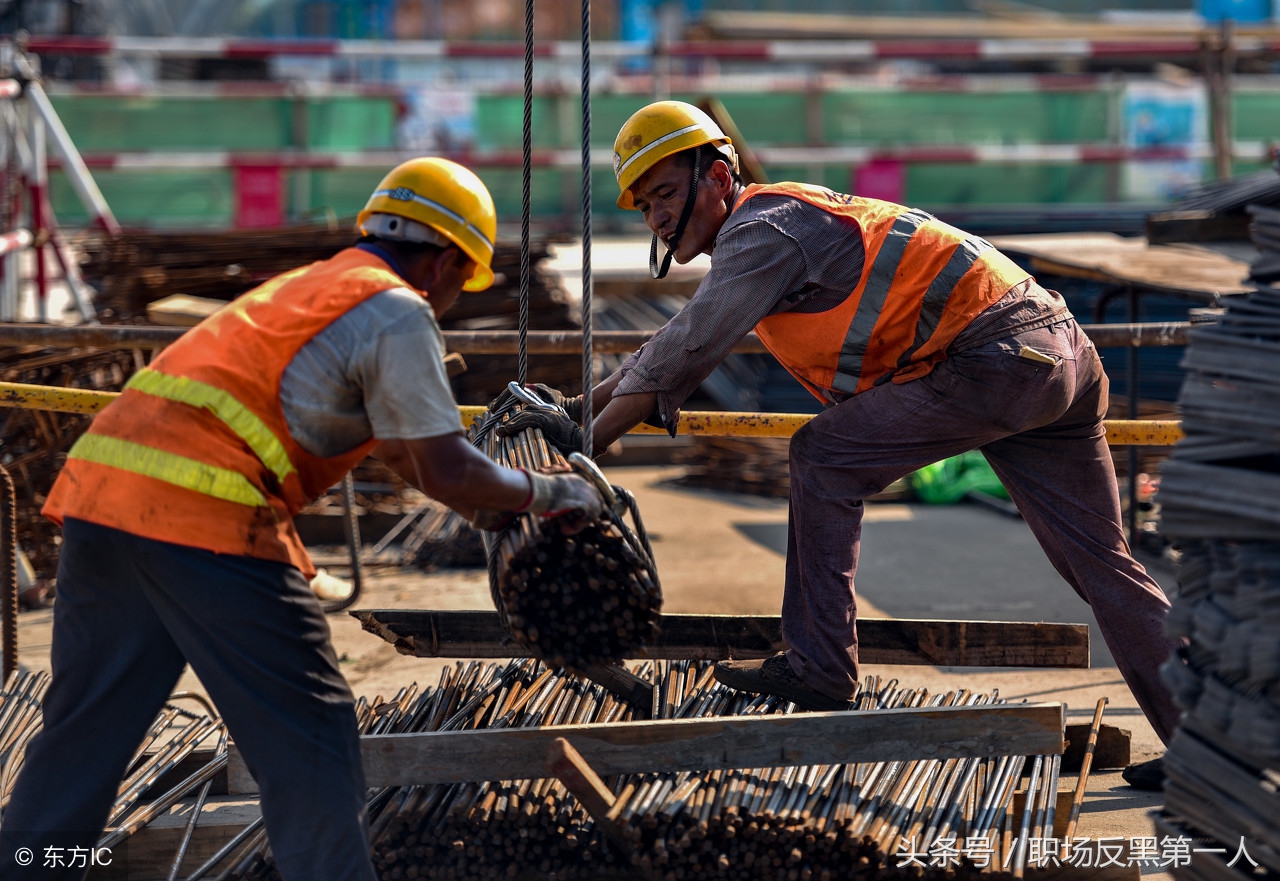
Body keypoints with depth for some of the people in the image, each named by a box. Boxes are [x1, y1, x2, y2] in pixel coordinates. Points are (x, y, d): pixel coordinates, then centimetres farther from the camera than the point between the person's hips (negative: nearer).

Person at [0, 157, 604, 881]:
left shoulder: (309, 286, 28)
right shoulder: (398, 312, 1)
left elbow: (392, 441, 41)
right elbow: (447, 473, -5)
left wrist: (483, 503, 47)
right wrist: (545, 493, 12)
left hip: (102, 488, 9)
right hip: (204, 520, -8)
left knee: (84, 730, 19)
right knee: (310, 747, 1)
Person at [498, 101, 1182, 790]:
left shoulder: (760, 231, -9)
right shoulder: (768, 227, 21)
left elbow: (679, 361, -11)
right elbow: (666, 349, 28)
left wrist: (586, 445, -5)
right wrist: (573, 408, 24)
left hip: (994, 357, -10)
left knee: (824, 461, -4)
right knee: (1103, 565, 10)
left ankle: (820, 668, 1)